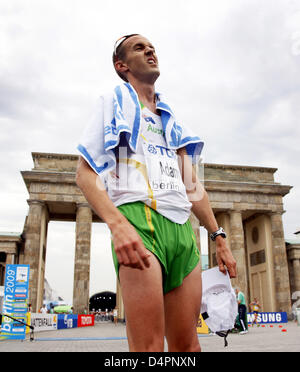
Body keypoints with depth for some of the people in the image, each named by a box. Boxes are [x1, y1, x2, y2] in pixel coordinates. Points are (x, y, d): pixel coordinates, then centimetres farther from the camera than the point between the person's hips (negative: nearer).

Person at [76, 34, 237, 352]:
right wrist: (117, 224, -19)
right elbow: (84, 173, -2)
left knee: (187, 345, 4)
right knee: (149, 348, -13)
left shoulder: (171, 119, 28)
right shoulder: (113, 103, 11)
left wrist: (218, 238, 17)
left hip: (182, 228, 6)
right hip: (137, 217, -6)